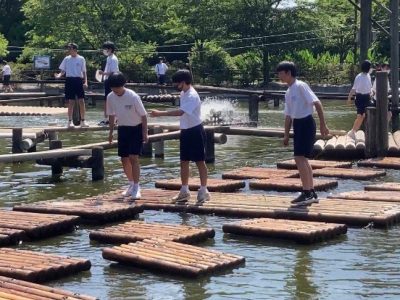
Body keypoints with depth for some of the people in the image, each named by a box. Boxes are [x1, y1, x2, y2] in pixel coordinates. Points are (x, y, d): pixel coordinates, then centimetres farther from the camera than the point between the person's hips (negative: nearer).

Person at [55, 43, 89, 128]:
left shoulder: (81, 59, 2)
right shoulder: (66, 59, 6)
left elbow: (84, 72, 4)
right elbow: (63, 71, 9)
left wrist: (85, 82, -7)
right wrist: (59, 75, -12)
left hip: (78, 80, -1)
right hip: (69, 80, 1)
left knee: (81, 101, -4)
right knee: (71, 102, 1)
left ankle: (83, 121, 3)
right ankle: (70, 121, 6)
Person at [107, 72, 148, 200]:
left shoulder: (133, 97, -22)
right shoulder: (110, 97, -7)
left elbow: (143, 115, -14)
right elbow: (111, 115, 8)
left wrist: (145, 133, -14)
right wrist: (111, 132, 10)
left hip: (136, 129, -5)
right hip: (122, 129, 5)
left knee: (133, 157, -15)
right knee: (124, 159, 7)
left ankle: (136, 187, -11)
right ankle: (131, 184, 25)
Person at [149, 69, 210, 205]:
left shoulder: (192, 96, -21)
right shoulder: (183, 94, 10)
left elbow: (180, 112, -32)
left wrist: (160, 113, -34)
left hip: (195, 132, -9)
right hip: (186, 131, 10)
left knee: (200, 161, -2)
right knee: (184, 161, 11)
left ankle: (203, 191, 4)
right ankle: (184, 191, 19)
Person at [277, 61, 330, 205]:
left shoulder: (301, 86, -11)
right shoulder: (288, 92, 15)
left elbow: (317, 103, -16)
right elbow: (288, 115, 20)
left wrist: (323, 125, -20)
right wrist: (286, 135, 17)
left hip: (306, 124, -9)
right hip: (297, 125, 9)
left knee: (300, 158, -15)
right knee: (303, 159, 11)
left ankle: (307, 193, -14)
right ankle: (311, 193, 18)